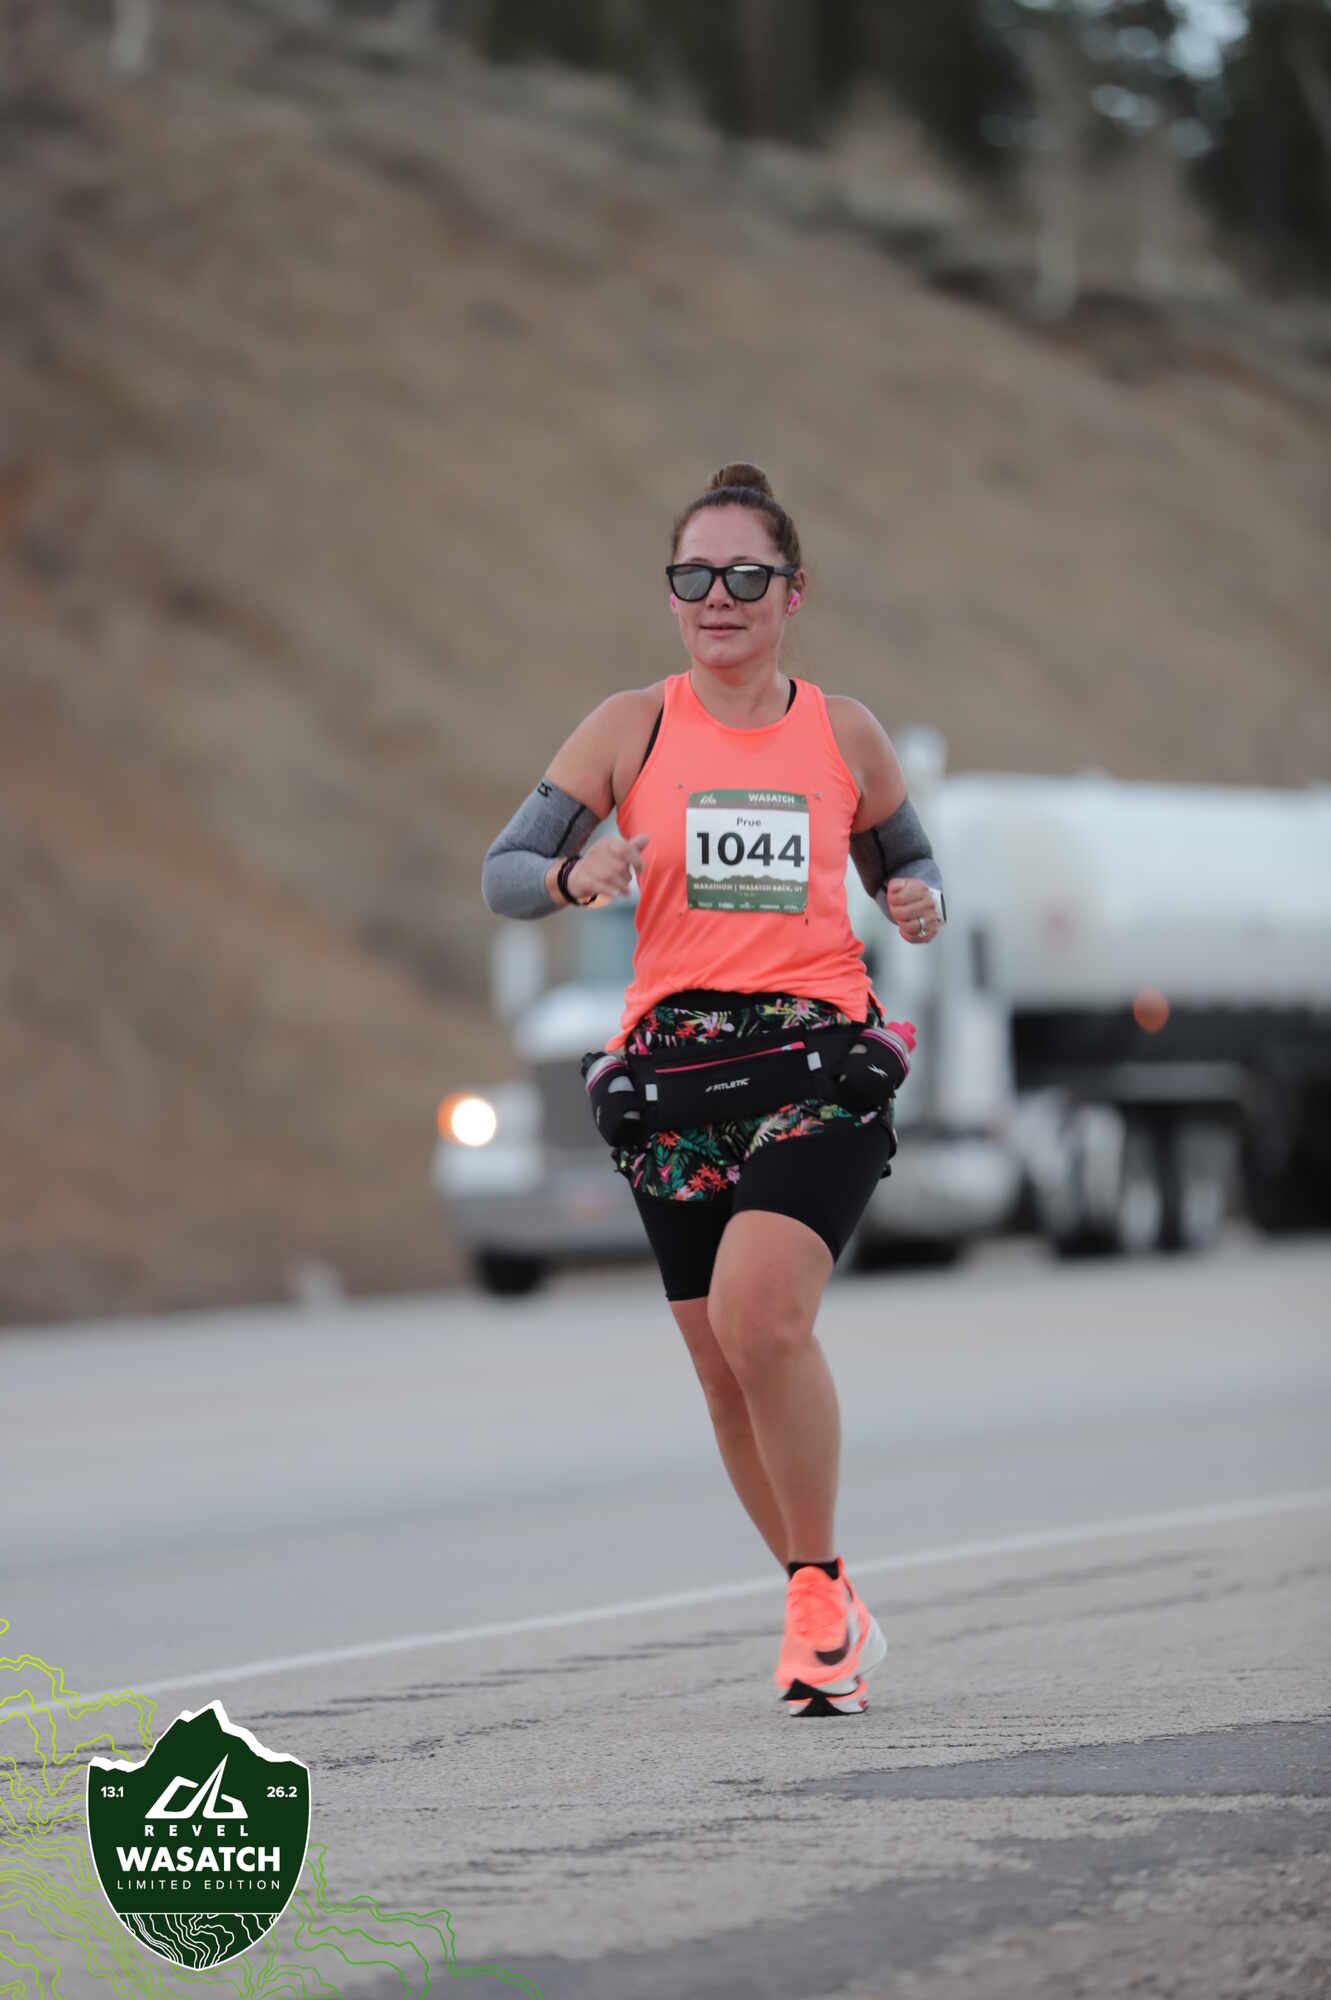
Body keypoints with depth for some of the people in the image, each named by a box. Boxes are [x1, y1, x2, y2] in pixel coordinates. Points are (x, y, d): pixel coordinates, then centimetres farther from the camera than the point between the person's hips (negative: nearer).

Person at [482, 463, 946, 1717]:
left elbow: (906, 867, 23)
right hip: (677, 1058, 2)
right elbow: (502, 873, 5)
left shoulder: (844, 733, 9)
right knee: (722, 1358, 5)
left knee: (760, 1309, -24)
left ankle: (819, 1594, -9)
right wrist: (573, 876, -17)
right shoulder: (631, 729, 6)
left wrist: (919, 902, -1)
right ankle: (827, 1618, 23)